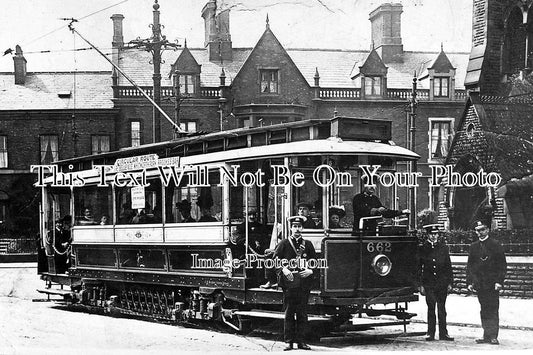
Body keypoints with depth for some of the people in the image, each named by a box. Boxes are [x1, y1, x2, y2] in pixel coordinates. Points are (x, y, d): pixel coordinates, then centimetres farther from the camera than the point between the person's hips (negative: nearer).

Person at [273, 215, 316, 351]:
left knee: (302, 313, 3)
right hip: (289, 283, -2)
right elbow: (275, 260, 2)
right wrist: (283, 269, -13)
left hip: (304, 283, 2)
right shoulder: (284, 244, 6)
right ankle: (289, 341, 4)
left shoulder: (308, 244, 12)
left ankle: (300, 341, 10)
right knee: (289, 313, 0)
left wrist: (311, 270, -6)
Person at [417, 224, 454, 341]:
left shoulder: (443, 247, 7)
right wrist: (421, 285, -1)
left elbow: (448, 266, 9)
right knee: (431, 309, 0)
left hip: (442, 283, 1)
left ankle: (443, 333, 9)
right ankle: (430, 334, 5)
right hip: (429, 284, -1)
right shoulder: (423, 249, 4)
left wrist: (450, 283, 3)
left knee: (442, 309, 5)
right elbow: (419, 268, 5)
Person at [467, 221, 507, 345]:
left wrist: (499, 281, -10)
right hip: (479, 284, 4)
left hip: (492, 284, -4)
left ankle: (493, 336, -4)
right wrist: (469, 282, 6)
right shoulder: (474, 247, 12)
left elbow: (502, 265, -2)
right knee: (484, 310, 7)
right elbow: (470, 265, 14)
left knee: (493, 310, -5)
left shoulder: (495, 245, -1)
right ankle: (486, 335, 11)